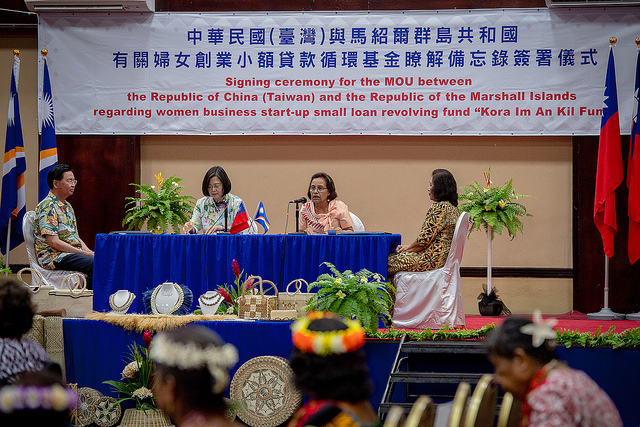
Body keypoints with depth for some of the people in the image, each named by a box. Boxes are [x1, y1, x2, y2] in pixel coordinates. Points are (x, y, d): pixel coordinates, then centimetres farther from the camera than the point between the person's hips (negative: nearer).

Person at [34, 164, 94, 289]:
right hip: (55, 257, -9)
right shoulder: (47, 207, -10)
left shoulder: (68, 207, 20)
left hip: (75, 252, 9)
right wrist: (85, 254, -16)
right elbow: (53, 242, -17)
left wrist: (90, 252, 2)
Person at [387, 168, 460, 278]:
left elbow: (424, 239, -18)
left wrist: (408, 247, 1)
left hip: (432, 260, -10)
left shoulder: (438, 208, -18)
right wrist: (407, 247, 13)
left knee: (389, 261, -2)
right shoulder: (453, 208, 13)